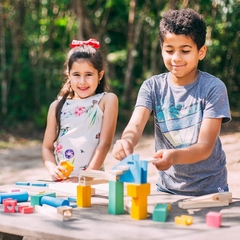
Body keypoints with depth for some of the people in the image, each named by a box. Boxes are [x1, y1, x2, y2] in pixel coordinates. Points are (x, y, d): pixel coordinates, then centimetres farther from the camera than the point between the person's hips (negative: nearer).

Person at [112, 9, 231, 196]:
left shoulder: (213, 88, -8)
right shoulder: (153, 87, 0)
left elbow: (205, 147, -15)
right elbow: (136, 124, -16)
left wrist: (173, 156, -34)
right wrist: (127, 141, -38)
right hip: (168, 188, 2)